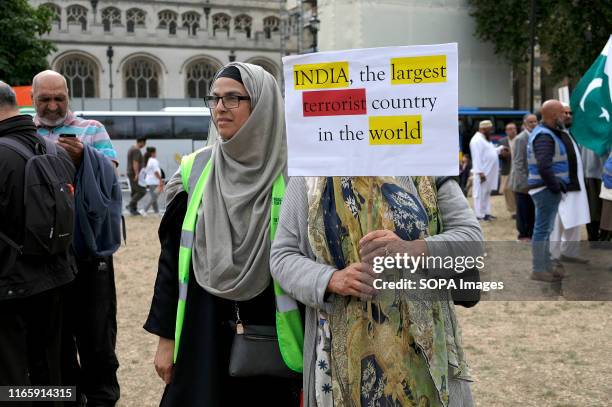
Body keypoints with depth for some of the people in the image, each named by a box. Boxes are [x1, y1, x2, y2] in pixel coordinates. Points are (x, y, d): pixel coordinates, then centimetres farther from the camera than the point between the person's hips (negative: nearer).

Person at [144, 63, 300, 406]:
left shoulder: (292, 174, -7)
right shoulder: (195, 170, 2)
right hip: (203, 325, 3)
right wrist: (166, 335, 5)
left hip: (271, 329, -2)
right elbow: (172, 256, 6)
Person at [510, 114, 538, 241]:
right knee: (523, 210, 2)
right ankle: (523, 234, 12)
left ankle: (531, 233, 18)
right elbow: (518, 163, -14)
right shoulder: (520, 139, -11)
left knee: (533, 210, 9)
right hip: (523, 182, -6)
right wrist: (525, 182, -17)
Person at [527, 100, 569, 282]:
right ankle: (538, 269, 2)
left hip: (548, 188, 11)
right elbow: (544, 167, -28)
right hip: (546, 189, -11)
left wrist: (558, 186, 12)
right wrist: (556, 187, -17)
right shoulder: (545, 136, -18)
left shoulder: (544, 132, 16)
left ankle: (546, 265, 26)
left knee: (545, 229, 16)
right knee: (542, 229, -4)